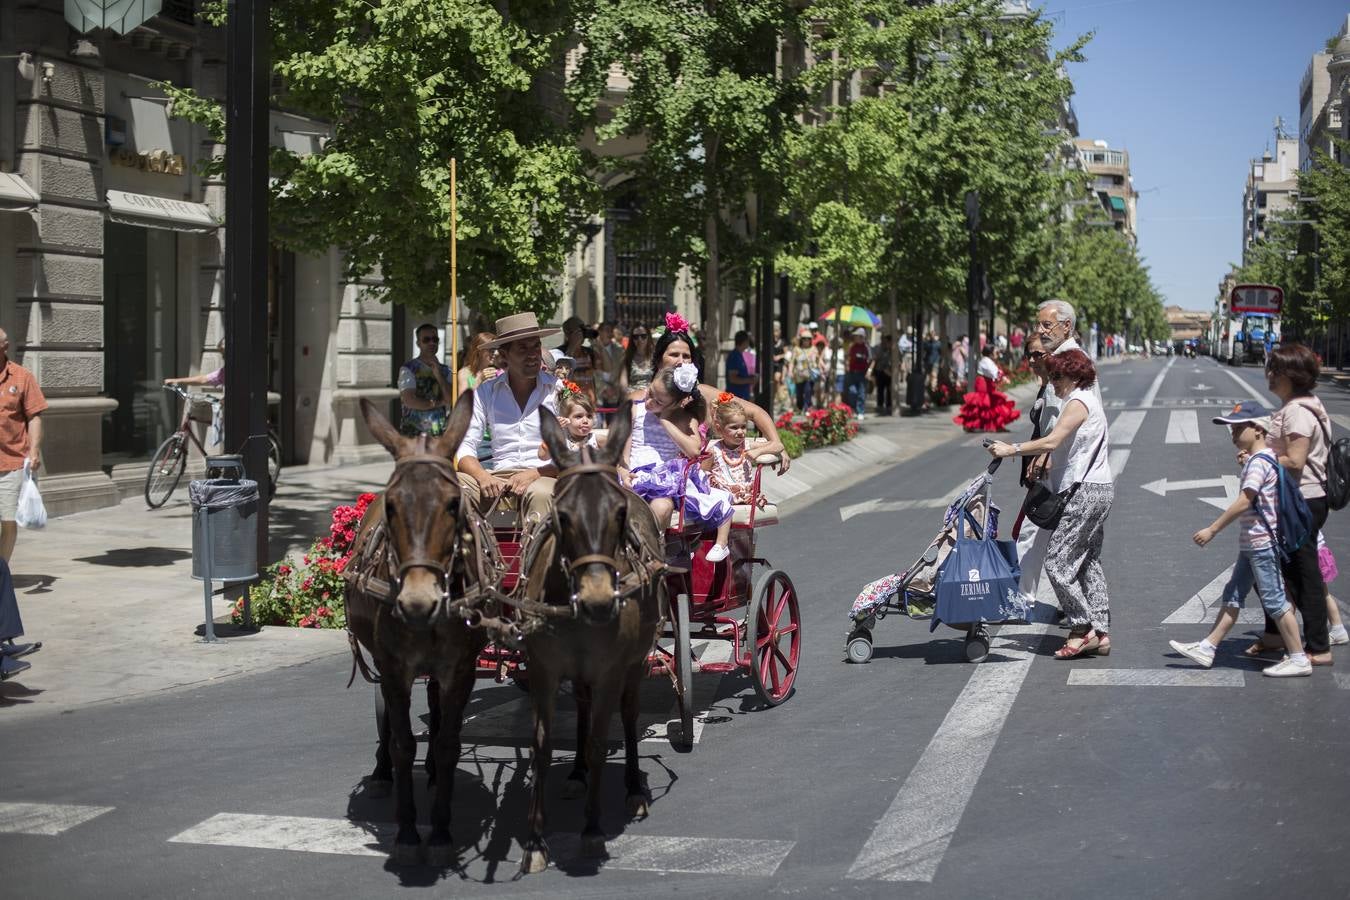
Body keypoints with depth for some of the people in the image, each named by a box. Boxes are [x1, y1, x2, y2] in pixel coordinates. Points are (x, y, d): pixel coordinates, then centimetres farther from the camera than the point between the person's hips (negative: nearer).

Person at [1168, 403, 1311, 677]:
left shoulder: (1258, 462, -17)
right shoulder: (1257, 460, 13)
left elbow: (1244, 502, -23)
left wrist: (1212, 530, -20)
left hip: (1262, 543, -11)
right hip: (1251, 544, 11)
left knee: (1273, 600, -6)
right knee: (1232, 595, 12)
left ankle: (1299, 659, 0)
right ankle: (1206, 648, 18)